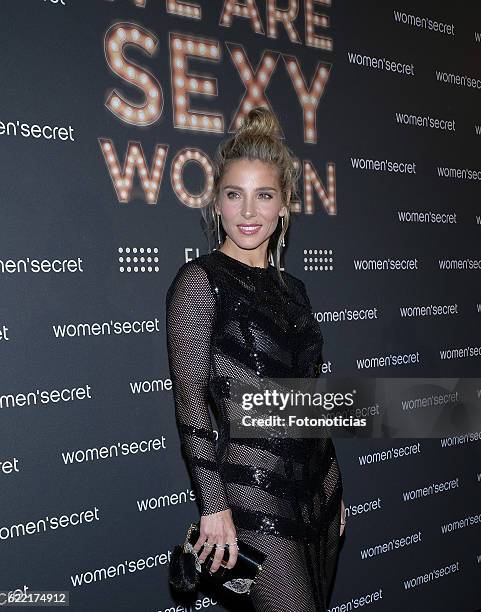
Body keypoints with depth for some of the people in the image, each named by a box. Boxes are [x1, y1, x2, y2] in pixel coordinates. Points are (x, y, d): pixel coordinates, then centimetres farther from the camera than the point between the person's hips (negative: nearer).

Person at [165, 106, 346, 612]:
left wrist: (333, 488, 17)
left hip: (319, 483, 7)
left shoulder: (290, 287, 10)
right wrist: (214, 507, -15)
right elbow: (190, 400, -13)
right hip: (255, 489, -7)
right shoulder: (200, 280, -10)